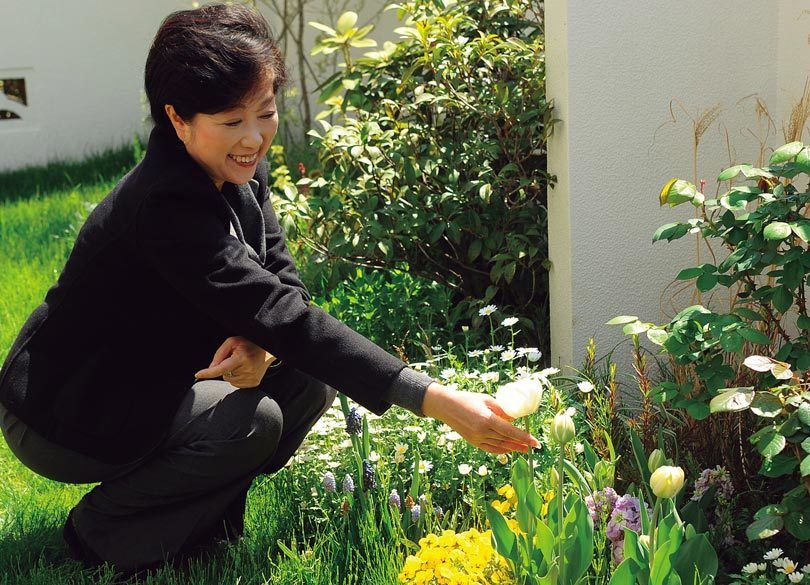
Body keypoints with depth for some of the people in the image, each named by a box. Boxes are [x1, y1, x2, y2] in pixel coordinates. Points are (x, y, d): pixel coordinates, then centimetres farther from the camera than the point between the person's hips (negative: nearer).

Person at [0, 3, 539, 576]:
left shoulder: (242, 173, -4)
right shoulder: (163, 206, -32)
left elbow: (284, 285, -3)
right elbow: (283, 315, -38)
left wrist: (259, 341, -29)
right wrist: (435, 400, -42)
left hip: (160, 385, 8)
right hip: (59, 417, -8)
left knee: (310, 376, -8)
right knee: (252, 421, -28)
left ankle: (201, 517, 8)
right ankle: (104, 529, -5)